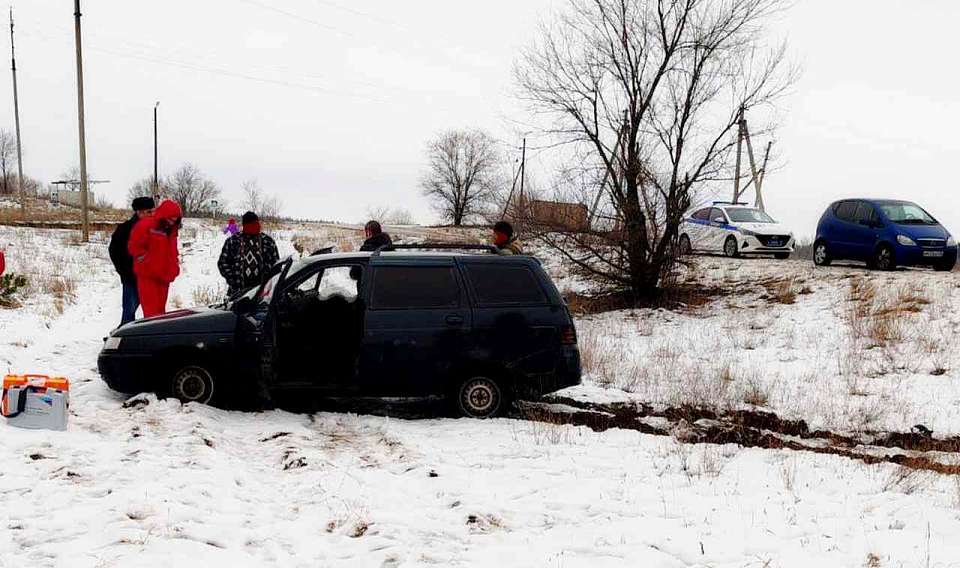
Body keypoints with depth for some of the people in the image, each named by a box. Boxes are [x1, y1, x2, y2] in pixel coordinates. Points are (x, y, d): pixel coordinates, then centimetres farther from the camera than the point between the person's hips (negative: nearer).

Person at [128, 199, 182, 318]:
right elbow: (135, 247, -12)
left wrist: (174, 268, 10)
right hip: (148, 276, -7)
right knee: (151, 309, -8)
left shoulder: (171, 229, 13)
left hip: (164, 276, 7)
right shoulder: (145, 226, -10)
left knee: (160, 308, 11)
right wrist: (149, 264, -12)